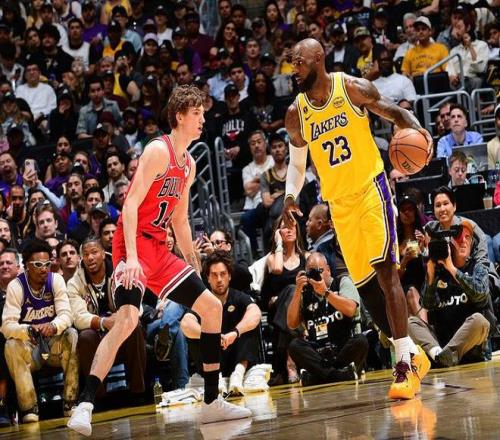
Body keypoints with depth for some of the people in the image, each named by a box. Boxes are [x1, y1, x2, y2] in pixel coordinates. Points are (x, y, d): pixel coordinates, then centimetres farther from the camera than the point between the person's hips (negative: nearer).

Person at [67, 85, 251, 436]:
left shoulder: (189, 165, 16)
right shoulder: (158, 150, -10)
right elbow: (131, 204, -19)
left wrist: (195, 268, 24)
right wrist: (132, 257, -28)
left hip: (159, 249, 9)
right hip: (134, 246, -9)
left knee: (212, 308, 10)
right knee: (128, 319, -27)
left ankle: (212, 403, 16)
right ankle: (84, 406, -26)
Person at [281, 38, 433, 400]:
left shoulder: (352, 88, -9)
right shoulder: (296, 114, 1)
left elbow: (395, 112, -1)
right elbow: (297, 163, 14)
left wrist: (417, 129, -22)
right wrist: (290, 195, -3)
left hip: (370, 186, -5)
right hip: (339, 201, 5)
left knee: (385, 269, -17)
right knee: (364, 285, 5)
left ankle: (406, 363, -18)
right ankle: (412, 354, 19)